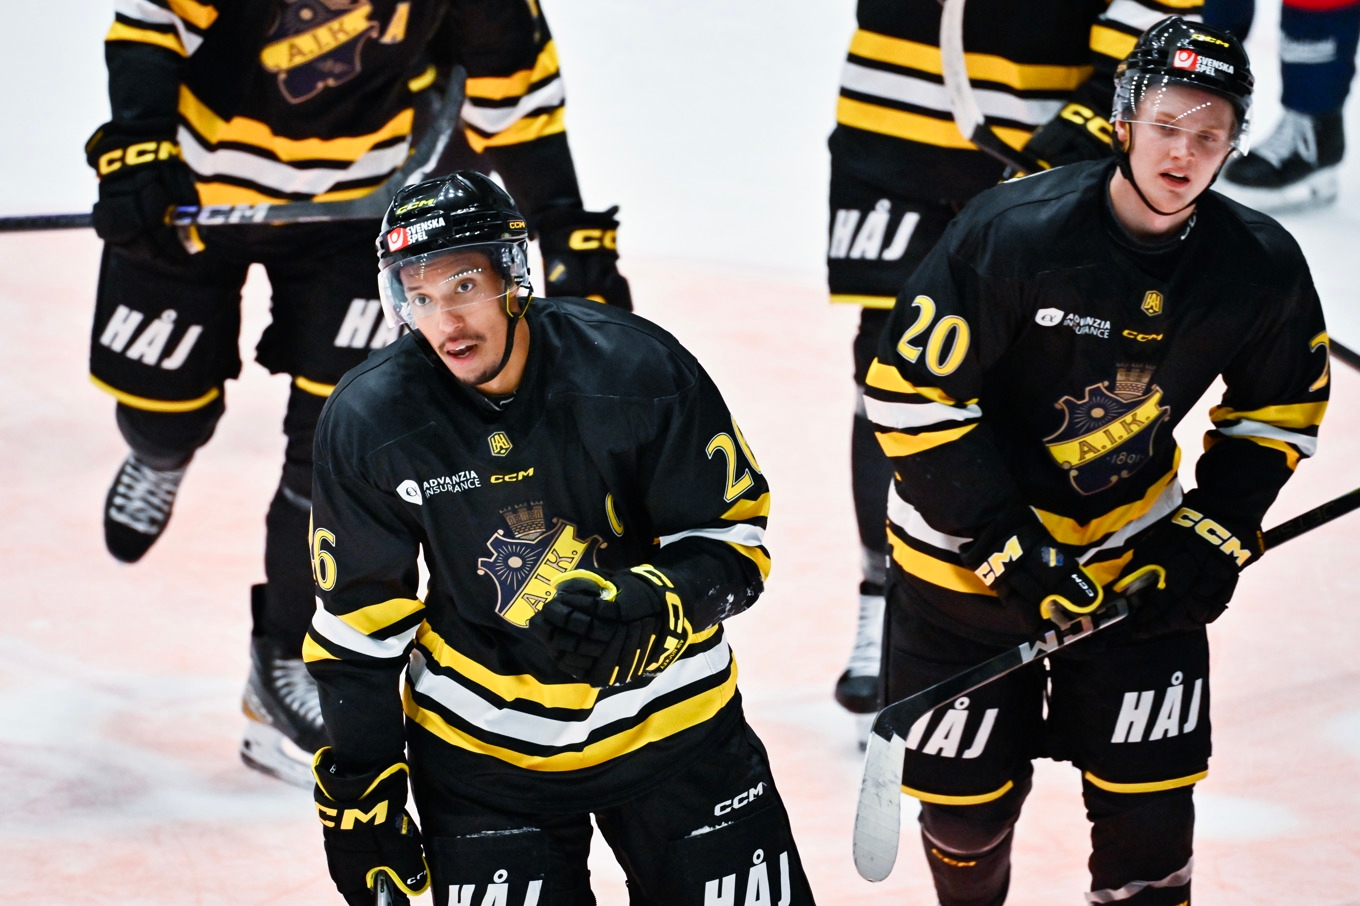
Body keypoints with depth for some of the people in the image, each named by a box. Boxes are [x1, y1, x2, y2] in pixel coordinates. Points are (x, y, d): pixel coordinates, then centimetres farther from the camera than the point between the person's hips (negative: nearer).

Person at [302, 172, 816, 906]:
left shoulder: (636, 370, -19)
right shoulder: (369, 421, -13)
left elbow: (734, 541, -11)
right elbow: (358, 622, -3)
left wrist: (644, 612, -31)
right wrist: (359, 803, -1)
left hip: (666, 715, 0)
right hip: (483, 744, 0)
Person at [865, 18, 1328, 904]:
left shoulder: (1260, 266, -13)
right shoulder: (1012, 233, -26)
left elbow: (1280, 410, 6)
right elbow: (911, 395, -21)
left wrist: (1215, 538, -5)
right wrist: (1010, 550, -22)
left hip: (1134, 544, 3)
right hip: (969, 547, -3)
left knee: (1149, 797, 0)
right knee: (969, 795, 8)